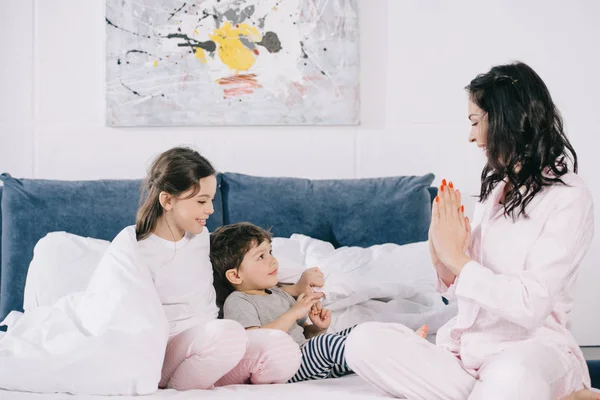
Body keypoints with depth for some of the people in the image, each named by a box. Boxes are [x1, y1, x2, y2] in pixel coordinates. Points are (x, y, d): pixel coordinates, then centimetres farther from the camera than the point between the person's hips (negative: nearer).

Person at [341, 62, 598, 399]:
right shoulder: (497, 187, 14)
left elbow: (530, 305, -18)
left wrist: (456, 257, -11)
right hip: (469, 345, 7)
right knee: (364, 342, -19)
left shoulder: (568, 197, -8)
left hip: (532, 349, -7)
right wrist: (443, 262, -6)